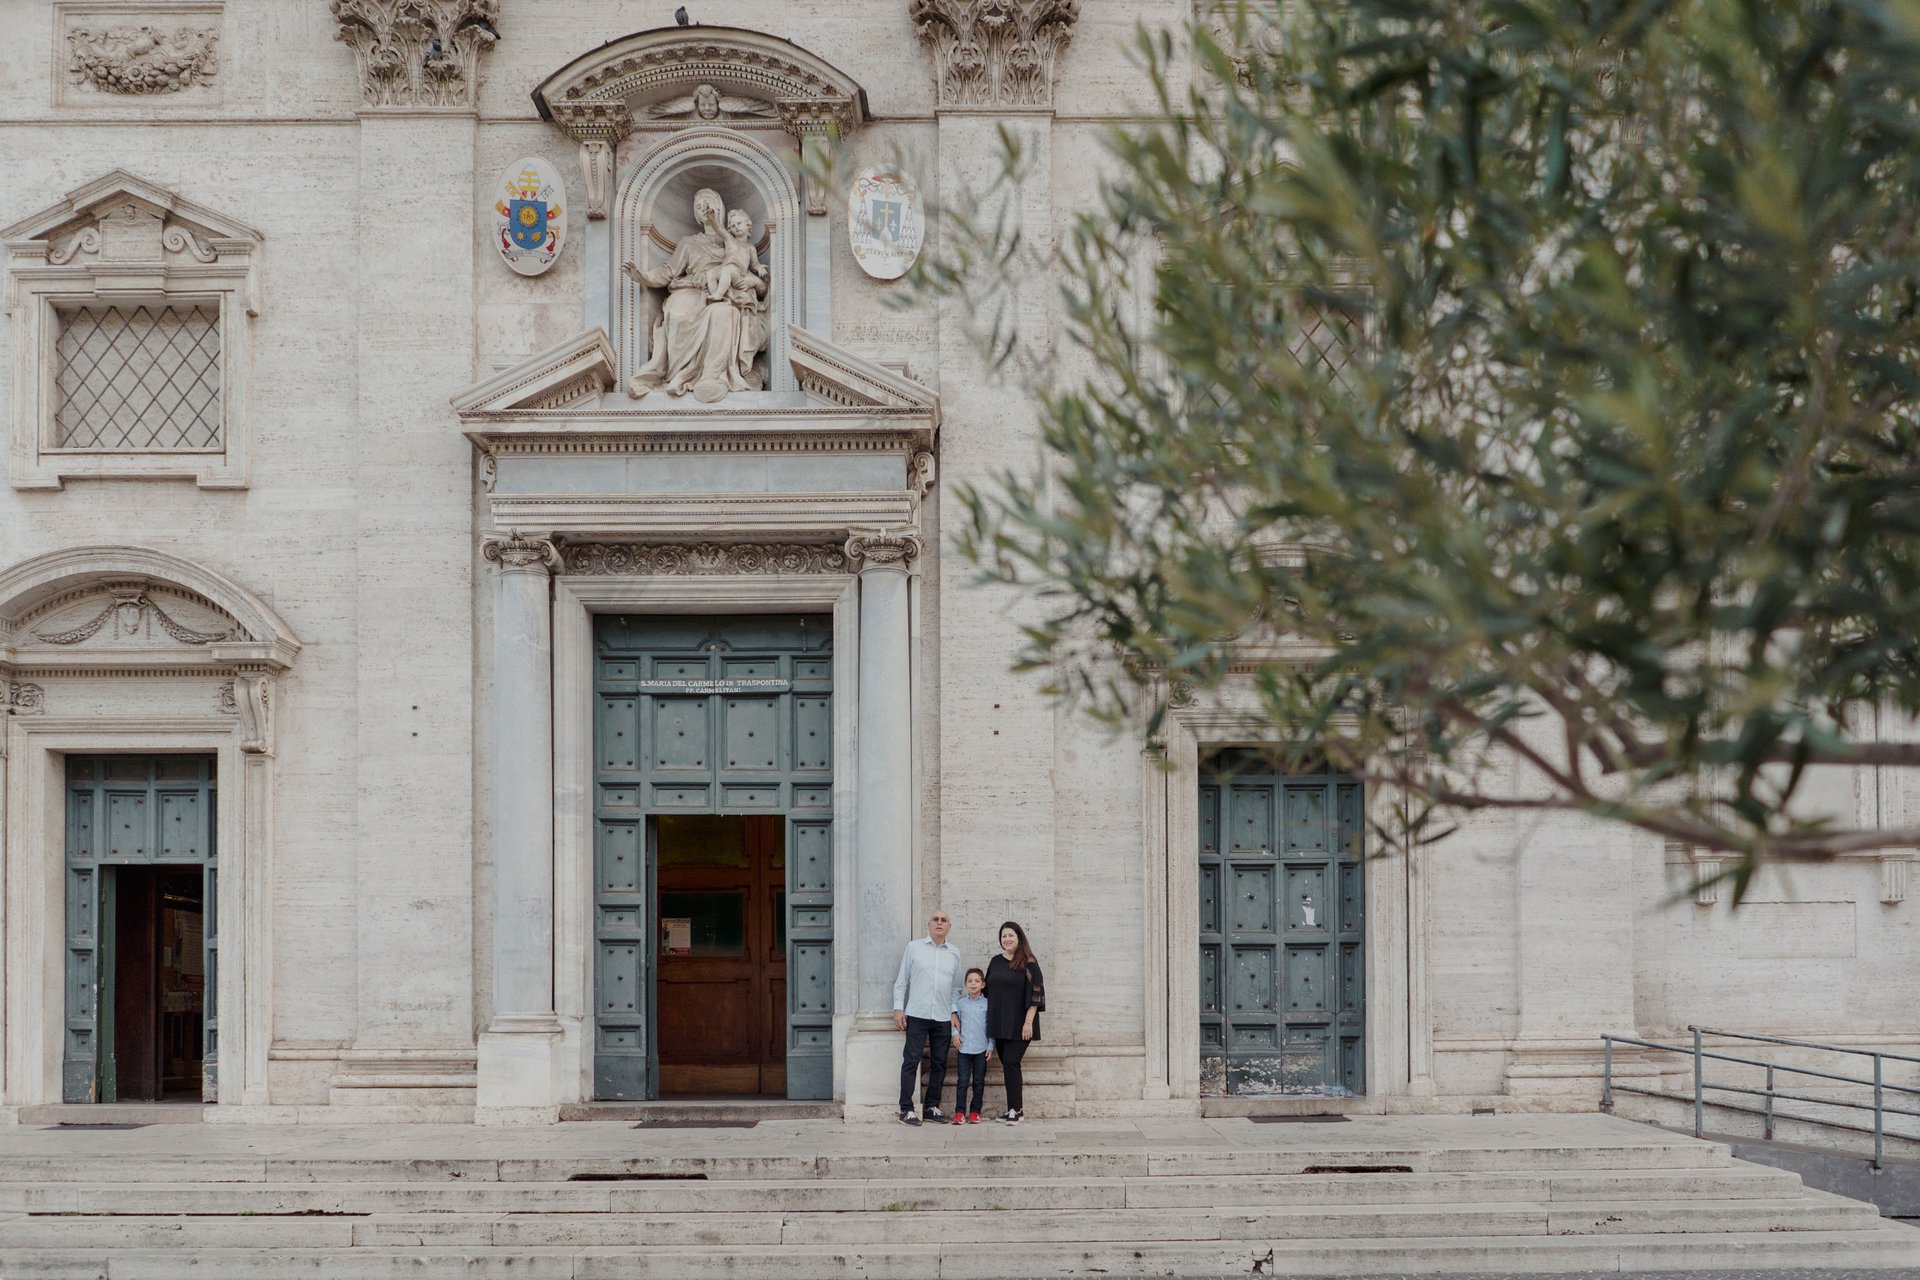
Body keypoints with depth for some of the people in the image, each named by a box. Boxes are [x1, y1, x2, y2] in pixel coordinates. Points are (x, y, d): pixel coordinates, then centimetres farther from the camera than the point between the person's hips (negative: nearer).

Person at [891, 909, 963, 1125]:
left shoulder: (954, 954, 12)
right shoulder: (914, 947, 3)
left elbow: (956, 987, 16)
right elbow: (902, 980, 4)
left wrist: (954, 1012, 6)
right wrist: (898, 1008, -3)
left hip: (943, 1018, 4)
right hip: (917, 1015, -4)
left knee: (940, 1063, 6)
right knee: (911, 1061, -6)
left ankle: (931, 1106, 16)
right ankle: (906, 1109, -4)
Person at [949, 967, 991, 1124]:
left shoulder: (987, 1004, 1)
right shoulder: (960, 1003, 5)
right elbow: (955, 1022, 12)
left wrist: (991, 1046, -2)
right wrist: (955, 1033, -7)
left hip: (981, 1048, 0)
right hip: (964, 1047, 0)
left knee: (979, 1081, 5)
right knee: (963, 1080, -2)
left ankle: (975, 1112, 12)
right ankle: (959, 1112, -1)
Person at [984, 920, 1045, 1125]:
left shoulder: (1028, 964, -4)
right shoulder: (995, 962, 12)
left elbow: (1034, 994, -9)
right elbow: (988, 991, 17)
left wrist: (1028, 1022, -15)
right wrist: (989, 1019, 13)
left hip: (1018, 1025, -6)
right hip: (999, 1023, 6)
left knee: (1011, 1063, -14)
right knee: (1007, 1065, 5)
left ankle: (1015, 1110, -12)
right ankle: (1016, 1109, 11)